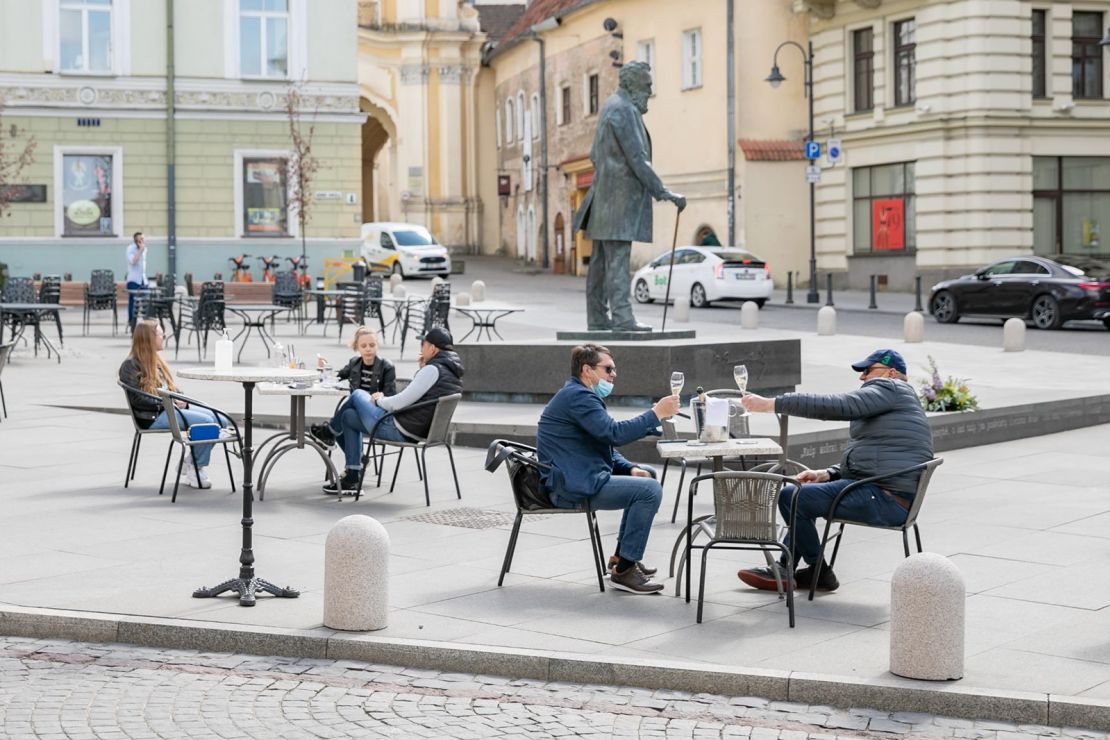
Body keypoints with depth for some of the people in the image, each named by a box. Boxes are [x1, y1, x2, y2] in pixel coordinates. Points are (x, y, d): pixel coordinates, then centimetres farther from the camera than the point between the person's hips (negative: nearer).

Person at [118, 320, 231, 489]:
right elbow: (137, 399, -15)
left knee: (222, 421, -8)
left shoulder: (156, 361, 22)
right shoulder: (131, 365, -5)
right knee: (206, 422, -27)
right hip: (152, 417, -9)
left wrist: (180, 400, 1)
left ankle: (192, 461, 1)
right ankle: (196, 470, -14)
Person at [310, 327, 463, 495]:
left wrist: (378, 400, -3)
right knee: (348, 416, 23)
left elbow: (401, 402, -22)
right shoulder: (453, 372, 7)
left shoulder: (433, 370, -22)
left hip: (398, 430, -9)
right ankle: (352, 480, 23)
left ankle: (330, 432, 37)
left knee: (357, 394, 13)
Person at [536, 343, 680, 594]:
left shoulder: (579, 395, 20)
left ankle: (623, 557, 23)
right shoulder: (577, 396, -15)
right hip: (571, 487, -11)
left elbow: (606, 446, 21)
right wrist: (657, 413, -19)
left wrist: (630, 469, 4)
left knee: (646, 474, 22)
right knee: (650, 490, -19)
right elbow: (615, 433, -26)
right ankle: (623, 571, -13)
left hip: (578, 478, 11)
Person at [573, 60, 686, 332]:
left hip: (605, 194, 10)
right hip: (620, 195, -10)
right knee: (618, 257, -14)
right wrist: (661, 192, -20)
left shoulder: (611, 105, 18)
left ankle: (597, 317, 10)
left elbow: (595, 155, 25)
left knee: (601, 259, 8)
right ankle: (622, 317, -19)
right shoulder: (624, 110, -13)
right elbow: (636, 158, -20)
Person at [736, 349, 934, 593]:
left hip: (885, 499, -12)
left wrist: (771, 404, -19)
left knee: (791, 497, -16)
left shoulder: (888, 389, -8)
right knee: (805, 492, 25)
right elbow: (863, 462, 26)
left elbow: (833, 406, -20)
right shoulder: (893, 398, 26)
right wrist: (826, 474, 9)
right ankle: (784, 568, 18)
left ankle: (819, 573, 0)